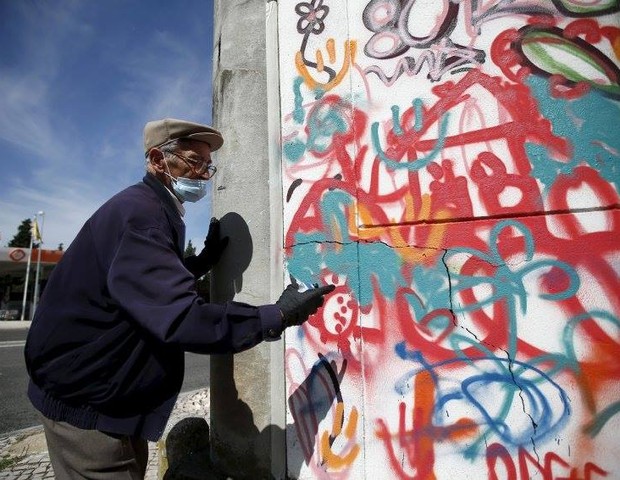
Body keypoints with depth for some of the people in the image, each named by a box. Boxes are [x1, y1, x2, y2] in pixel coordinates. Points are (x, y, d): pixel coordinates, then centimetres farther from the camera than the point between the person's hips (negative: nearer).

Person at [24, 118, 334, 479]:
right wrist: (275, 318, -30)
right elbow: (179, 317, -36)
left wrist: (205, 261, 8)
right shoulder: (139, 213, -25)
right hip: (86, 395, -10)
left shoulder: (155, 212, 9)